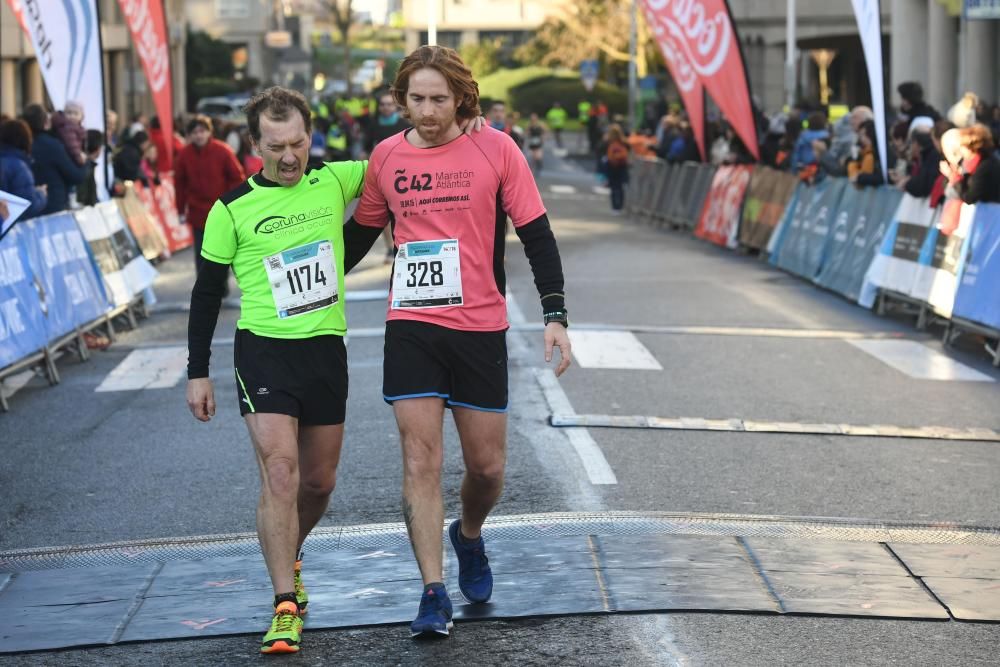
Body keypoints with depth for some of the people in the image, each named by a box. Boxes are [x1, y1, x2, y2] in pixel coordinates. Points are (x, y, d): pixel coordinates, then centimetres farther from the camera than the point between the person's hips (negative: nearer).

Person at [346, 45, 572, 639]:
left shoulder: (495, 149, -4)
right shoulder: (386, 156, 3)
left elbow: (537, 234, -1)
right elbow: (361, 232, 18)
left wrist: (555, 315, -9)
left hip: (480, 328, -1)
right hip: (411, 328, 1)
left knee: (487, 467, 6)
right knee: (421, 461, -7)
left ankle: (468, 537, 38)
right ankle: (434, 594, -3)